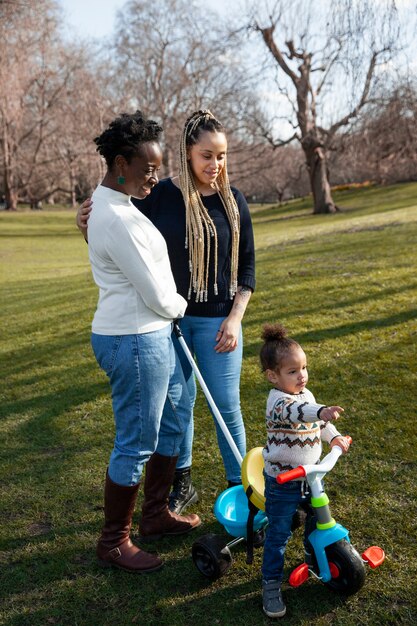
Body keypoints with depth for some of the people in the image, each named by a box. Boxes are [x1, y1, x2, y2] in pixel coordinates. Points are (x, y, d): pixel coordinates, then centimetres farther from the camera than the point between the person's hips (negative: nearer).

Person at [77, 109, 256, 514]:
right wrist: (87, 227, -16)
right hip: (170, 319, 0)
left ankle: (238, 486, 23)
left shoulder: (233, 201, -2)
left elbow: (247, 267, 3)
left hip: (217, 321, 0)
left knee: (226, 407, 5)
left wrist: (235, 318, -6)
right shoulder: (159, 196, -6)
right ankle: (182, 484, 31)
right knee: (177, 404, 12)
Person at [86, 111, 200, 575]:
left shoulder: (112, 203, 10)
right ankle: (113, 542, 23)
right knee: (136, 445, 3)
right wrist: (180, 307, 3)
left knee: (175, 419, 21)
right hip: (134, 341, -11)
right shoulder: (118, 220, -23)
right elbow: (156, 295, -18)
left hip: (151, 334, 11)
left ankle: (156, 515, 38)